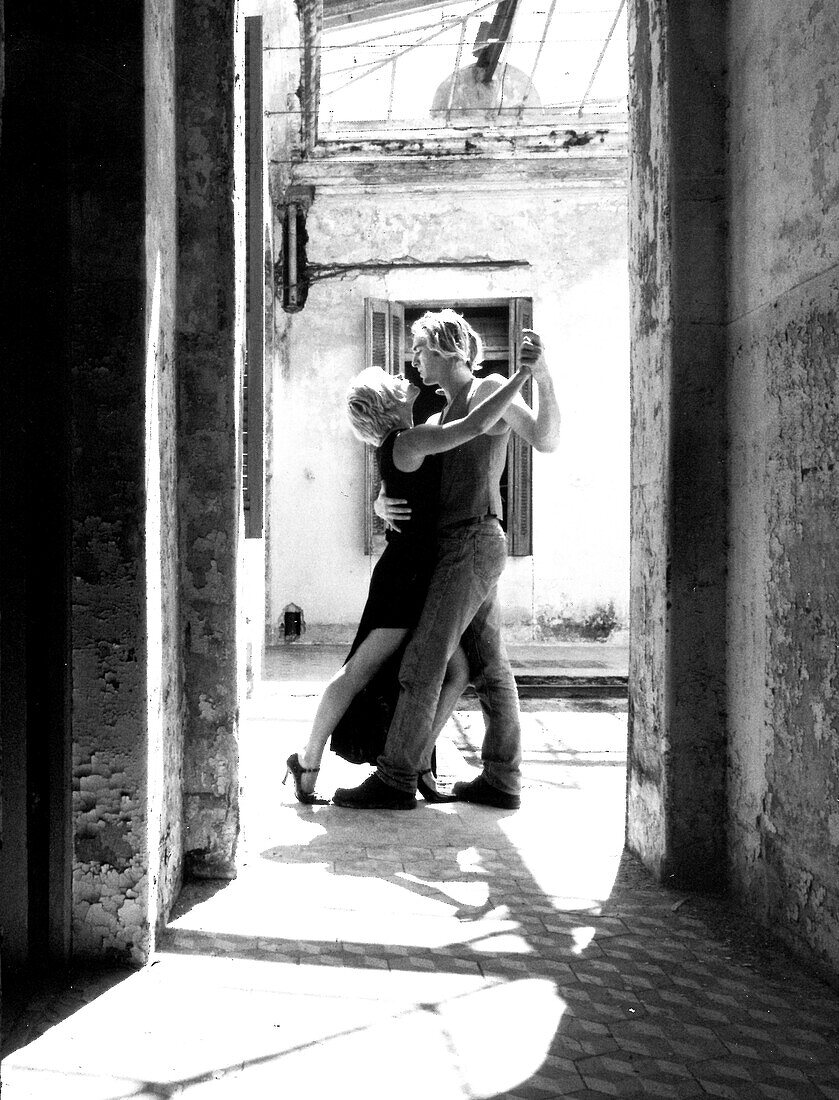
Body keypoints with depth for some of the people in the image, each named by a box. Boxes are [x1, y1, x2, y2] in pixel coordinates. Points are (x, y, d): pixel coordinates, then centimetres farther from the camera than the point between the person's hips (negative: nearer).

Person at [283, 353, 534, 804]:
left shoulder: (398, 442, 12)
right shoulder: (407, 442, -16)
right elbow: (474, 425, -25)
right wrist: (523, 374, -19)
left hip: (425, 576, 10)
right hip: (405, 574, -10)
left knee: (456, 673, 6)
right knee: (360, 672, -4)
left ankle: (419, 763, 11)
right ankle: (309, 759, 4)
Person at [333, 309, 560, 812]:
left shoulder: (491, 390, -4)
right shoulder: (444, 414, 23)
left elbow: (547, 440, -18)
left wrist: (544, 378, -33)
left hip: (473, 540, -9)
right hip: (468, 547, 9)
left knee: (422, 664, -8)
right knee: (490, 667, 8)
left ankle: (395, 780, -4)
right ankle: (502, 780, 12)